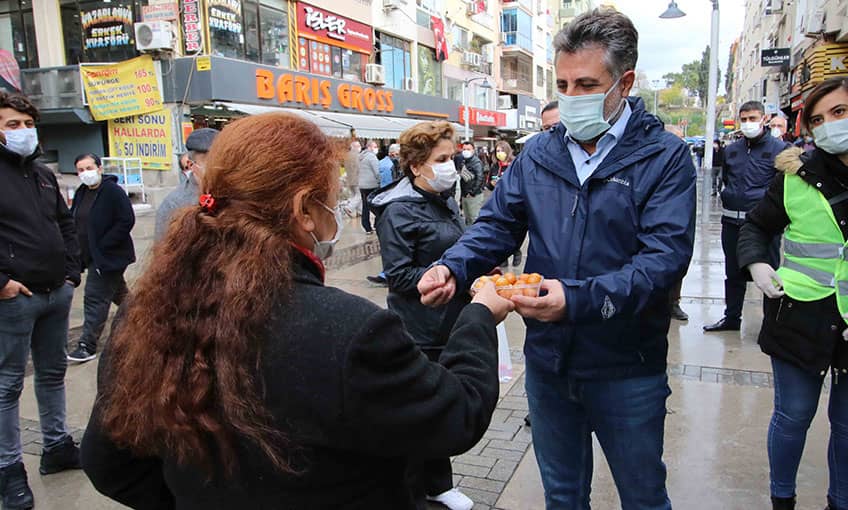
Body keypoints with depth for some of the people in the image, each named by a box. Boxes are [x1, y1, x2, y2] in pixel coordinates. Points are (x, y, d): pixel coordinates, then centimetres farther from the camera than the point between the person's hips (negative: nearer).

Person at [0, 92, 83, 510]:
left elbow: (66, 224, 21)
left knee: (53, 373, 16)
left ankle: (56, 447, 30)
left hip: (57, 293, 7)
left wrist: (72, 271, 10)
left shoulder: (44, 174, 14)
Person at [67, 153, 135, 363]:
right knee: (118, 292, 21)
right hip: (92, 256, 9)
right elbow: (73, 220, 21)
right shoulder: (81, 193, 10)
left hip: (109, 256, -8)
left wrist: (102, 245, -19)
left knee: (96, 298, -7)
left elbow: (127, 221, -19)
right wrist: (77, 248, 6)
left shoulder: (113, 191, -14)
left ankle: (87, 345, 0)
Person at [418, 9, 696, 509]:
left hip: (626, 369, -3)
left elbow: (666, 254, -21)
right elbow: (498, 224, 1)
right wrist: (452, 268, -20)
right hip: (548, 359, 4)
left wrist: (578, 300, -37)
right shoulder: (538, 153, 2)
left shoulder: (665, 156, -11)